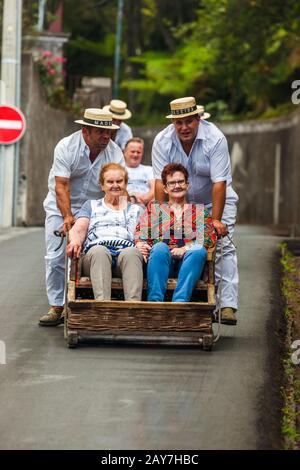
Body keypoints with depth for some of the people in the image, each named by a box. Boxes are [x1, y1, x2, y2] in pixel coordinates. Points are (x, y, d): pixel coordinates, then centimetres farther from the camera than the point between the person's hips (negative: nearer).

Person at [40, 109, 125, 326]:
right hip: (61, 207, -1)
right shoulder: (66, 147, -18)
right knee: (56, 258, -6)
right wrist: (67, 217, -34)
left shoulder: (115, 152, -10)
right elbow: (61, 186, -24)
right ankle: (57, 306, 1)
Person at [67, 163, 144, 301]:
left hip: (125, 249, 1)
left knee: (132, 252, -38)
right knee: (99, 251, -39)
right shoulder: (91, 205, 31)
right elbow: (79, 229, 14)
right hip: (95, 251, 0)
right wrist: (75, 241, -10)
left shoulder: (135, 209, 34)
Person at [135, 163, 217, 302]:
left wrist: (186, 248, -11)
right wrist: (140, 245, -12)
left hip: (189, 260, 0)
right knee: (160, 247, -34)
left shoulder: (200, 210, 23)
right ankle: (154, 301, -46)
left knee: (199, 251, -33)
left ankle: (180, 301, -47)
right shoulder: (154, 209, 26)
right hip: (161, 260, 0)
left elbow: (210, 237, 7)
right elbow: (140, 234, 13)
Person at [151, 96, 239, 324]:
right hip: (181, 202, 3)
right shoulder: (162, 141, -16)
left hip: (216, 200, -3)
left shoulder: (215, 138, -24)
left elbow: (219, 183, -27)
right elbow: (160, 182, -18)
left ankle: (228, 305, -22)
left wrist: (216, 220, -31)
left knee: (223, 248, -17)